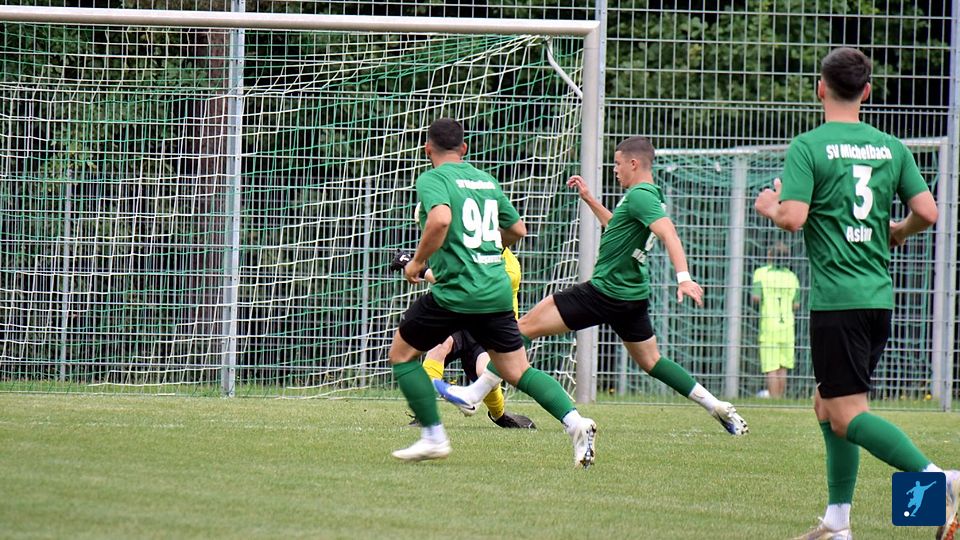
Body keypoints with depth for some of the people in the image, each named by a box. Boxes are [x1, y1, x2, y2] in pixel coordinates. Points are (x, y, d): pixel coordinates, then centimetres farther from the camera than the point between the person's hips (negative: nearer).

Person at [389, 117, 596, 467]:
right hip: (497, 291, 6)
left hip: (455, 292, -6)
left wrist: (418, 261, -12)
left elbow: (440, 219, -25)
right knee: (517, 371, 10)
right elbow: (517, 230, 23)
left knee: (402, 354, 12)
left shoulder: (432, 179, -5)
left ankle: (433, 437, 8)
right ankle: (574, 421, -11)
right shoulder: (486, 180, 15)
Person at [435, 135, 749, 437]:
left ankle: (475, 393, -5)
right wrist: (589, 199, 29)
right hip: (633, 295, 10)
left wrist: (683, 277, -42)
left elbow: (668, 233, -30)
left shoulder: (639, 196, -16)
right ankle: (718, 408, 14)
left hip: (605, 291, -10)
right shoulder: (650, 196, 14)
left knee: (527, 326, -5)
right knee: (650, 362, 19)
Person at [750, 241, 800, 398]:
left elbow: (755, 298, -12)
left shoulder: (761, 273, -4)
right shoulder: (792, 277, 5)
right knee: (782, 368, 10)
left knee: (771, 370, -4)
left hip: (768, 325, -3)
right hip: (787, 325, 3)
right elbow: (796, 305, 7)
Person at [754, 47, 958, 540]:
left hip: (836, 299, -7)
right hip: (879, 296, 7)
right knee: (827, 406, 18)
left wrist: (769, 206, 6)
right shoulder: (891, 148, 8)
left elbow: (793, 218, -17)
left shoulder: (808, 147, -7)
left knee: (847, 416, -7)